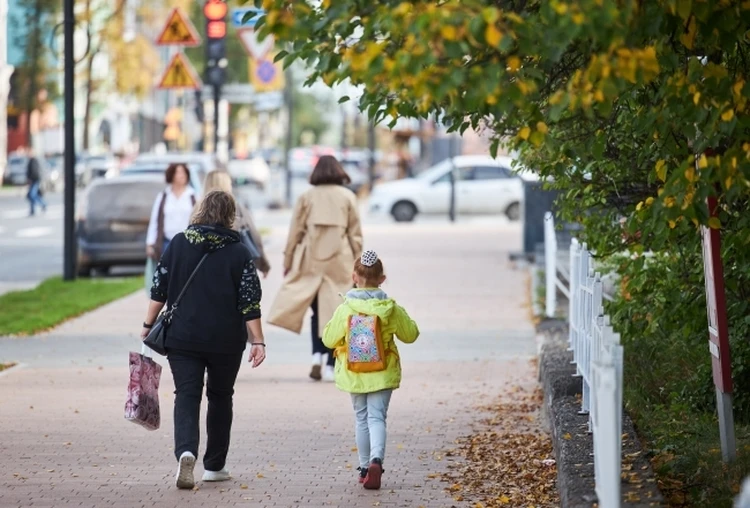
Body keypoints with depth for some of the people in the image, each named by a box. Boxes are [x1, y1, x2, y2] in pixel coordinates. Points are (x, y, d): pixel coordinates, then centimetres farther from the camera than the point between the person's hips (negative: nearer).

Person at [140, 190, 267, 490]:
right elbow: (250, 302, -7)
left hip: (183, 338, 0)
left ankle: (186, 452, -27)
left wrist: (149, 325, 11)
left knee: (186, 397, -2)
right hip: (226, 341, 0)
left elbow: (159, 289, 2)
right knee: (220, 398, 16)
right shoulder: (238, 252, -4)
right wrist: (257, 341, -5)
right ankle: (214, 466, 21)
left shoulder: (179, 243, 1)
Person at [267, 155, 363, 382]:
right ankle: (330, 365, 0)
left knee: (317, 310, 14)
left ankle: (317, 355, -4)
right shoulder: (347, 197, 3)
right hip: (339, 261, -1)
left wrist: (288, 262, 12)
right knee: (335, 312, 3)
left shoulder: (306, 197, 3)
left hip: (311, 261, 1)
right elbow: (355, 234, 4)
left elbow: (295, 233, 4)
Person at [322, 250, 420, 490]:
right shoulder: (392, 310, -8)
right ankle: (376, 459, -25)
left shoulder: (344, 310, -11)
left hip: (353, 374, 0)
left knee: (361, 418, 14)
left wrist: (331, 325, 16)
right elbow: (410, 334, 6)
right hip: (383, 373, 0)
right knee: (377, 417, 0)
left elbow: (329, 340, -2)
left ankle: (364, 467, 18)